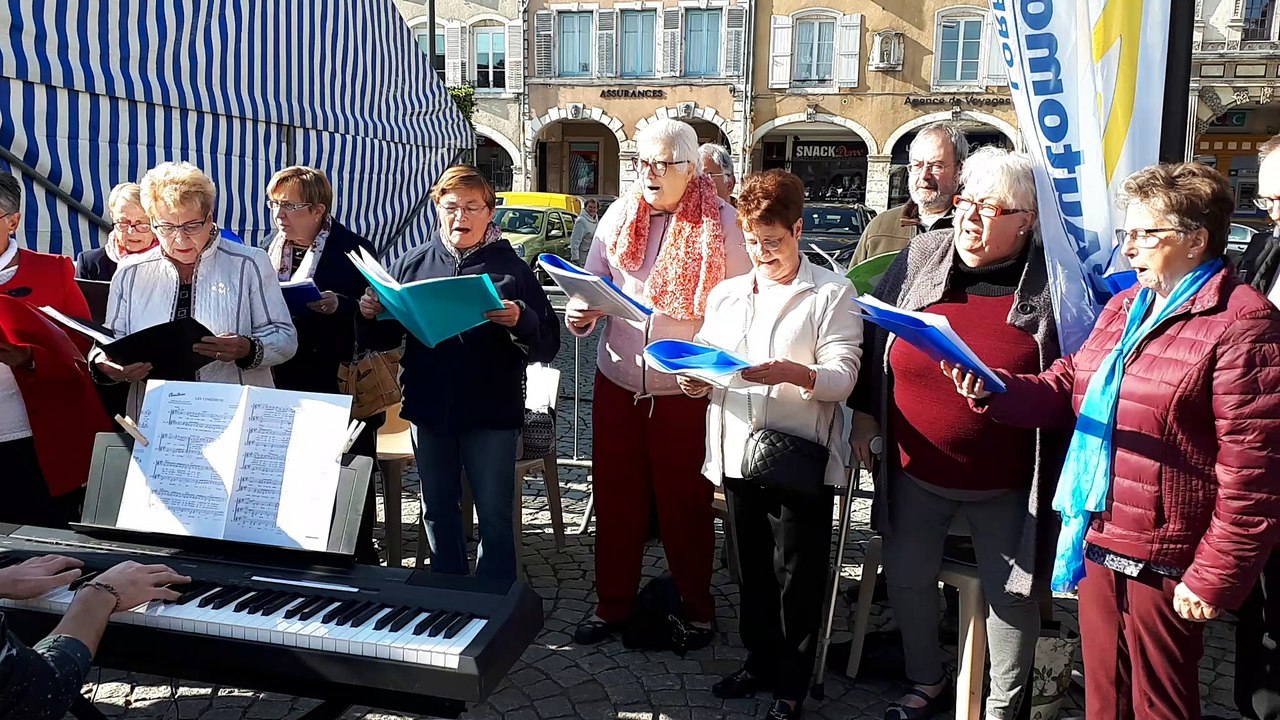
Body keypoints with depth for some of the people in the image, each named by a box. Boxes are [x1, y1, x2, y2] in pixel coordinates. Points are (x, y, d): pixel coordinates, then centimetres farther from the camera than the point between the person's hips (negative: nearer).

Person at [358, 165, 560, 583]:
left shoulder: (510, 268, -4)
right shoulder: (414, 264, 4)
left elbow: (548, 345, -8)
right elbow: (387, 339, 10)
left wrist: (521, 321, -27)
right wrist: (371, 316, -10)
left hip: (491, 412, -4)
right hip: (428, 408, 4)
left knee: (495, 515, 6)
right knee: (438, 512, 18)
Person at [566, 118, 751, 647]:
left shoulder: (723, 224, -7)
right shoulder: (618, 216, 4)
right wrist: (581, 315, -14)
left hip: (686, 391, -3)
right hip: (617, 384, 4)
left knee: (685, 503, 9)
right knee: (614, 498, 12)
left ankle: (696, 604, 29)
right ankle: (612, 603, 29)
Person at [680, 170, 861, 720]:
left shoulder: (832, 294, -4)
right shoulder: (725, 294, 12)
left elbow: (843, 376, -13)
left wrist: (792, 372, -31)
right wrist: (695, 380, -9)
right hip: (738, 454, 5)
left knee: (797, 577, 6)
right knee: (752, 568, 18)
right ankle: (759, 660, 36)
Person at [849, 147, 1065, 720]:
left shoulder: (1051, 282, -13)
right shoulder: (920, 257, -4)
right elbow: (876, 339, 7)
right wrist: (865, 413, 7)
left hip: (1005, 483, -3)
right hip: (915, 470, 3)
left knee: (1012, 594, 11)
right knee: (906, 578, 14)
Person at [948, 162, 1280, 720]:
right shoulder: (1123, 307, 13)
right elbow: (1065, 388, 14)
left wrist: (1213, 579, -16)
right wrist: (990, 388, -5)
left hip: (1163, 560, -7)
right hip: (1096, 542, 7)